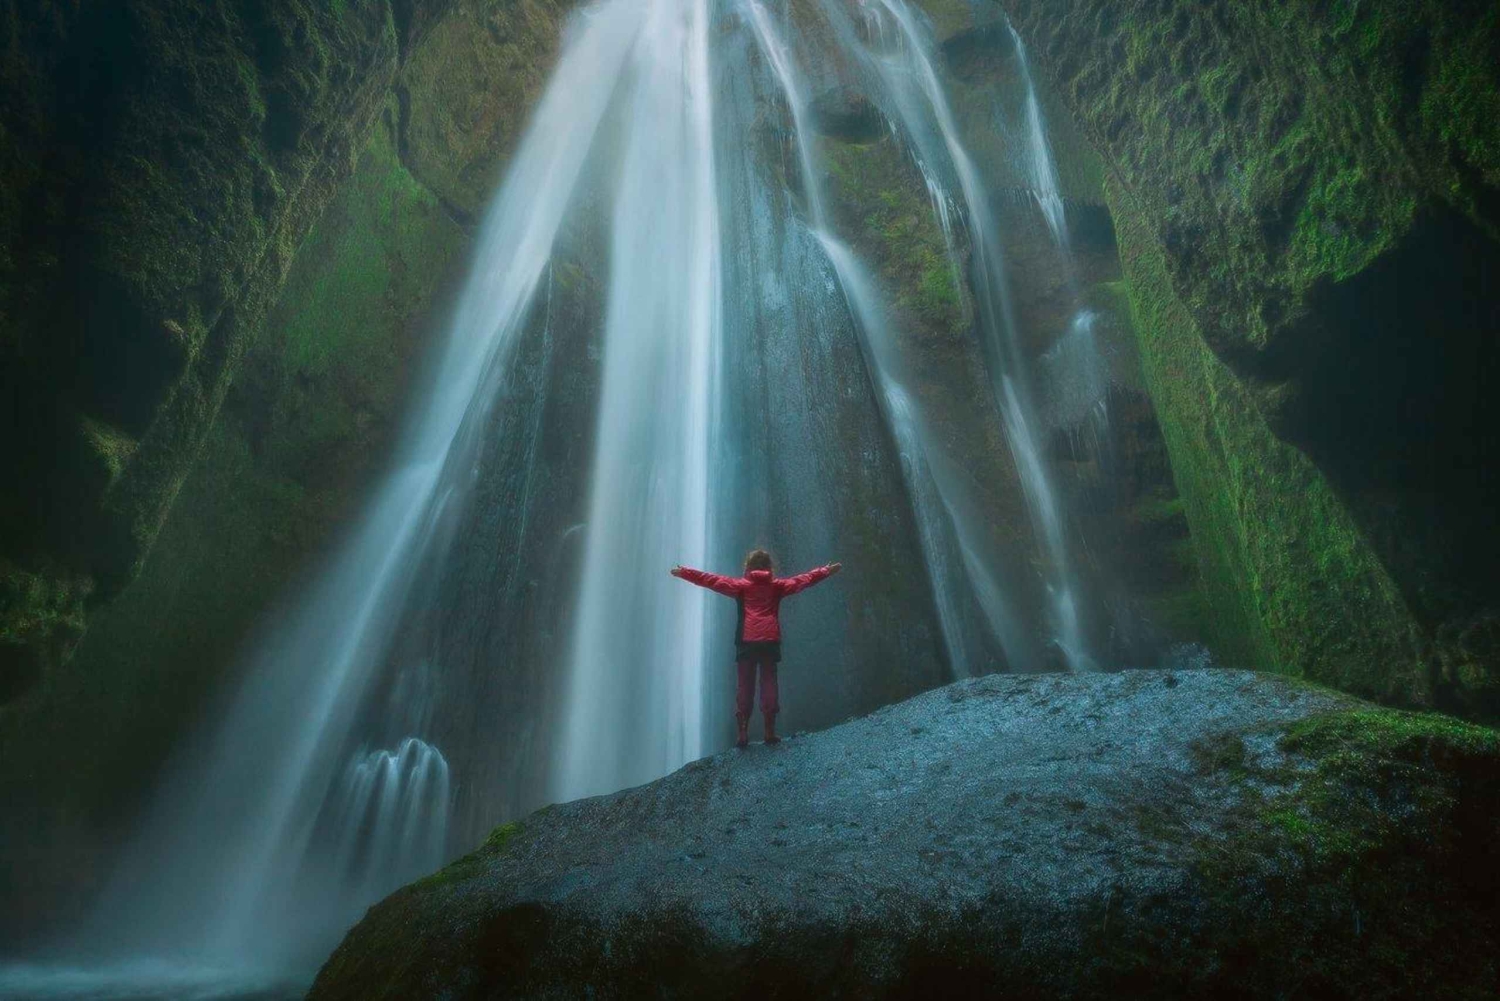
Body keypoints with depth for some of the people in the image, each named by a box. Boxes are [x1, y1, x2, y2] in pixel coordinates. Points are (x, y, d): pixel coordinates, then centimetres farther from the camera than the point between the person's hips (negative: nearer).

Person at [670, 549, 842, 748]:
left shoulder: (742, 586, 5)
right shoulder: (777, 586, 10)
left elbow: (712, 580, 4)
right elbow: (805, 579, 18)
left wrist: (683, 572, 9)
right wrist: (828, 570, 30)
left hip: (746, 642, -1)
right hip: (771, 641, 1)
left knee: (745, 687, 2)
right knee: (769, 684, 5)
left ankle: (742, 733, -3)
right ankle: (770, 732, 3)